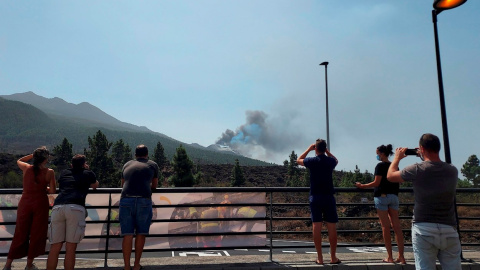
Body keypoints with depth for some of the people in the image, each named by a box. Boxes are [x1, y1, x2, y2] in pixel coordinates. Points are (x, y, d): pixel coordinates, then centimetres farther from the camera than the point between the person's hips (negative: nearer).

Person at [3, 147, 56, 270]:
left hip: (25, 203, 3)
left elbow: (18, 161, 25)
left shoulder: (27, 168, 1)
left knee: (20, 234, 14)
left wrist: (32, 155, 21)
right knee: (36, 234, 8)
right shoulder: (49, 172, -8)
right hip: (40, 204, -3)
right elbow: (52, 191, -7)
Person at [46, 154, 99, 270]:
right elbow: (95, 186, 41)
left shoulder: (64, 173, 28)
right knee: (70, 249, -1)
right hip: (75, 208, -3)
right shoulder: (88, 173, 20)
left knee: (55, 248, 6)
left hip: (57, 207, 3)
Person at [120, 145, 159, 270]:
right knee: (140, 233, 11)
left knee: (127, 235, 6)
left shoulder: (127, 165, 23)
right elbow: (154, 186, 27)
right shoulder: (153, 165, 16)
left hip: (126, 200, 2)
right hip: (144, 201, -2)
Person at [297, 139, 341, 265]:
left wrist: (309, 149, 17)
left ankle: (320, 258, 5)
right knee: (332, 227, 7)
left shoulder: (312, 161, -4)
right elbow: (336, 160, 27)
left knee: (317, 227, 2)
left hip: (315, 197, -1)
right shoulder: (330, 161, 1)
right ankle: (333, 257, 13)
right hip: (328, 197, 1)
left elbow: (298, 160, 17)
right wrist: (327, 151, 20)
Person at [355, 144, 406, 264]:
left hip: (382, 196, -6)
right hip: (394, 196, 6)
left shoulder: (380, 166, -9)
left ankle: (390, 257, 2)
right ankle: (401, 256, 5)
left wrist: (362, 186, -5)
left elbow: (376, 183, -13)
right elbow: (397, 184, 15)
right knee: (397, 226, 5)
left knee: (385, 227, -2)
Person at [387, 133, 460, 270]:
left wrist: (397, 157, 21)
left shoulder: (417, 170, -9)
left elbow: (390, 176, 6)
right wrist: (426, 158, 31)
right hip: (449, 230, 4)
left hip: (423, 229, -3)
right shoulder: (453, 171, 3)